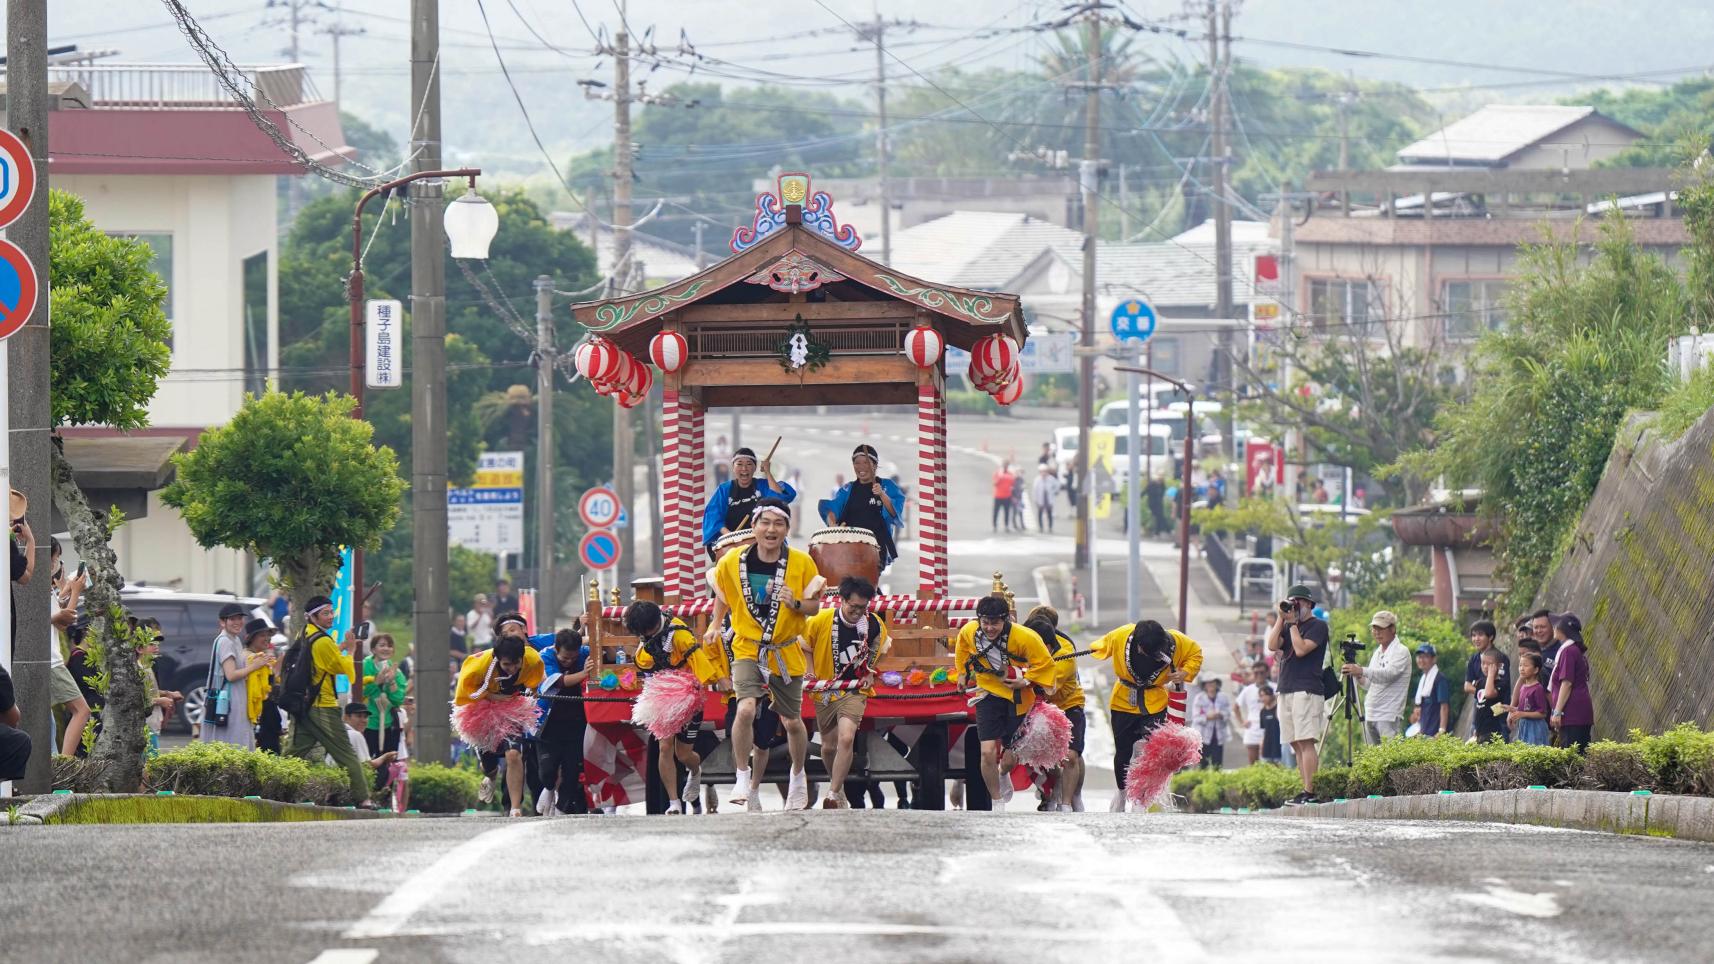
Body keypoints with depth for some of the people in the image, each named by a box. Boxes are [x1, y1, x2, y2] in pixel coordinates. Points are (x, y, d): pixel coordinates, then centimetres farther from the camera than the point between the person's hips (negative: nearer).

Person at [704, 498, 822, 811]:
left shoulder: (802, 563, -9)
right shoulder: (732, 563, -7)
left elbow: (814, 606, -1)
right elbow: (723, 594, 14)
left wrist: (795, 603, -20)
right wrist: (716, 624, 11)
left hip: (785, 652, 1)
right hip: (747, 647, -1)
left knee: (792, 722, 11)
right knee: (745, 709, -24)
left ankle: (798, 775, 38)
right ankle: (743, 776, -8)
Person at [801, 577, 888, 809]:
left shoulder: (874, 624, -9)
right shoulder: (820, 621, -15)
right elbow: (805, 648, 4)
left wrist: (869, 672, 6)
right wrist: (810, 672, -8)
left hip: (855, 691, -1)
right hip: (825, 691, 1)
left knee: (846, 739, -22)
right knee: (829, 746, 11)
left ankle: (833, 796, -16)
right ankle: (838, 787, 38)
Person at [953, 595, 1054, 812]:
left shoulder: (1024, 638, -24)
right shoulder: (970, 631, -13)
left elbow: (1044, 664, -12)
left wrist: (1026, 681, -19)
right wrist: (963, 672, 17)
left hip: (1017, 698, -1)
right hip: (989, 693, 2)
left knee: (1009, 759, 5)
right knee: (988, 752, -14)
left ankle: (1003, 776, 46)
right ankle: (998, 806, 7)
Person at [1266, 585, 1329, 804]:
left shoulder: (1317, 626, -2)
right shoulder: (1288, 627, 20)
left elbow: (1301, 649, -14)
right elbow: (1272, 646, 6)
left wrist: (1292, 623, -6)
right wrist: (1282, 619, 3)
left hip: (1307, 690, -8)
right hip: (1286, 691, 8)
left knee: (1305, 742, -14)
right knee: (1296, 745, 4)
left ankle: (1310, 792, -18)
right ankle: (1306, 791, 4)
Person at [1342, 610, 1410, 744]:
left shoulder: (1400, 652, -6)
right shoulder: (1377, 653, 19)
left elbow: (1389, 674, -24)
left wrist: (1362, 671, -36)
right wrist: (1359, 678, -2)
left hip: (1389, 716, -8)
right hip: (1371, 715, 8)